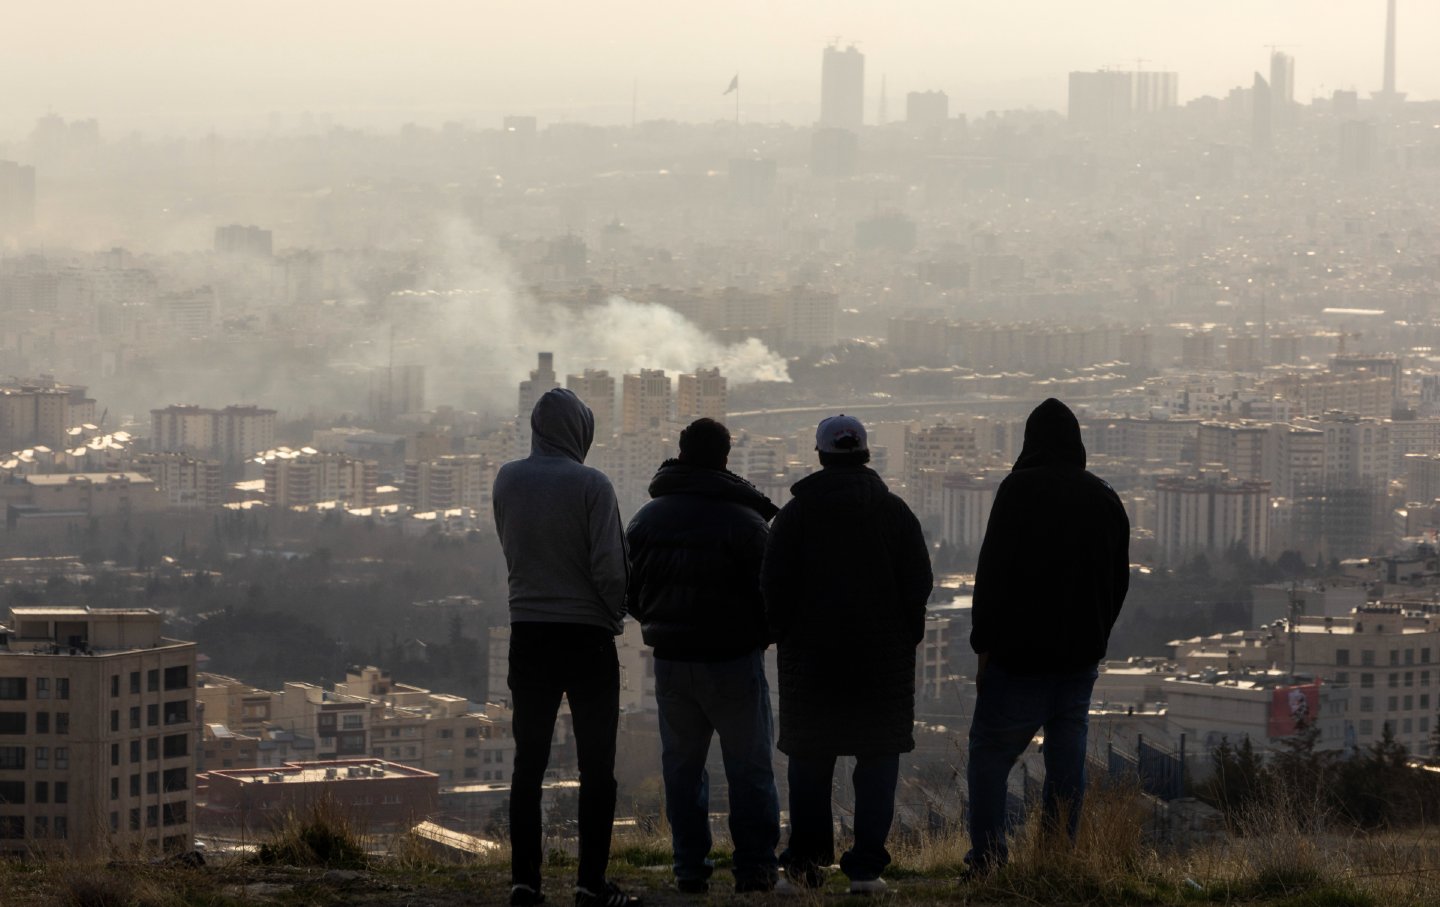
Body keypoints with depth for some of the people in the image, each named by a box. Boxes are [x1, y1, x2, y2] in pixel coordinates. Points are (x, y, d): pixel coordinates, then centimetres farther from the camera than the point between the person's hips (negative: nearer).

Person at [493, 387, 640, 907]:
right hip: (588, 636, -4)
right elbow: (610, 569, -13)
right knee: (596, 766, 2)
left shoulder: (507, 481, 0)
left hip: (528, 634, 4)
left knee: (529, 762, 9)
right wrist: (615, 612, 4)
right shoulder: (591, 486, -13)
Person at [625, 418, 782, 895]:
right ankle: (754, 866, 1)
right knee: (749, 766, 4)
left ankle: (690, 868, 9)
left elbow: (630, 591, 11)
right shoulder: (743, 521, -12)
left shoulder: (646, 519, 5)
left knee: (682, 765, 12)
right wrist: (762, 635, 10)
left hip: (671, 659, 4)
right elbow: (770, 592, -10)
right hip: (733, 659, -4)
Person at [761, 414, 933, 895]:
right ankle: (865, 865, -3)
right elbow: (918, 583, 1)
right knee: (877, 757, 3)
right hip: (883, 657, 0)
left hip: (811, 655, 0)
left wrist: (784, 638, 9)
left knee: (809, 756, 13)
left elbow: (774, 586, -3)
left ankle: (806, 855, 7)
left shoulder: (795, 514, -2)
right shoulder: (895, 512, 1)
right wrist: (906, 638, 11)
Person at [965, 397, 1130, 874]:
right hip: (1081, 656, 5)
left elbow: (993, 572, -12)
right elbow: (1119, 581, 15)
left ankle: (987, 861, -5)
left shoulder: (1019, 490, -9)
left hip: (1020, 656, -5)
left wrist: (984, 645, -7)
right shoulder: (1105, 499, 10)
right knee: (1067, 760, 8)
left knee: (989, 755, 2)